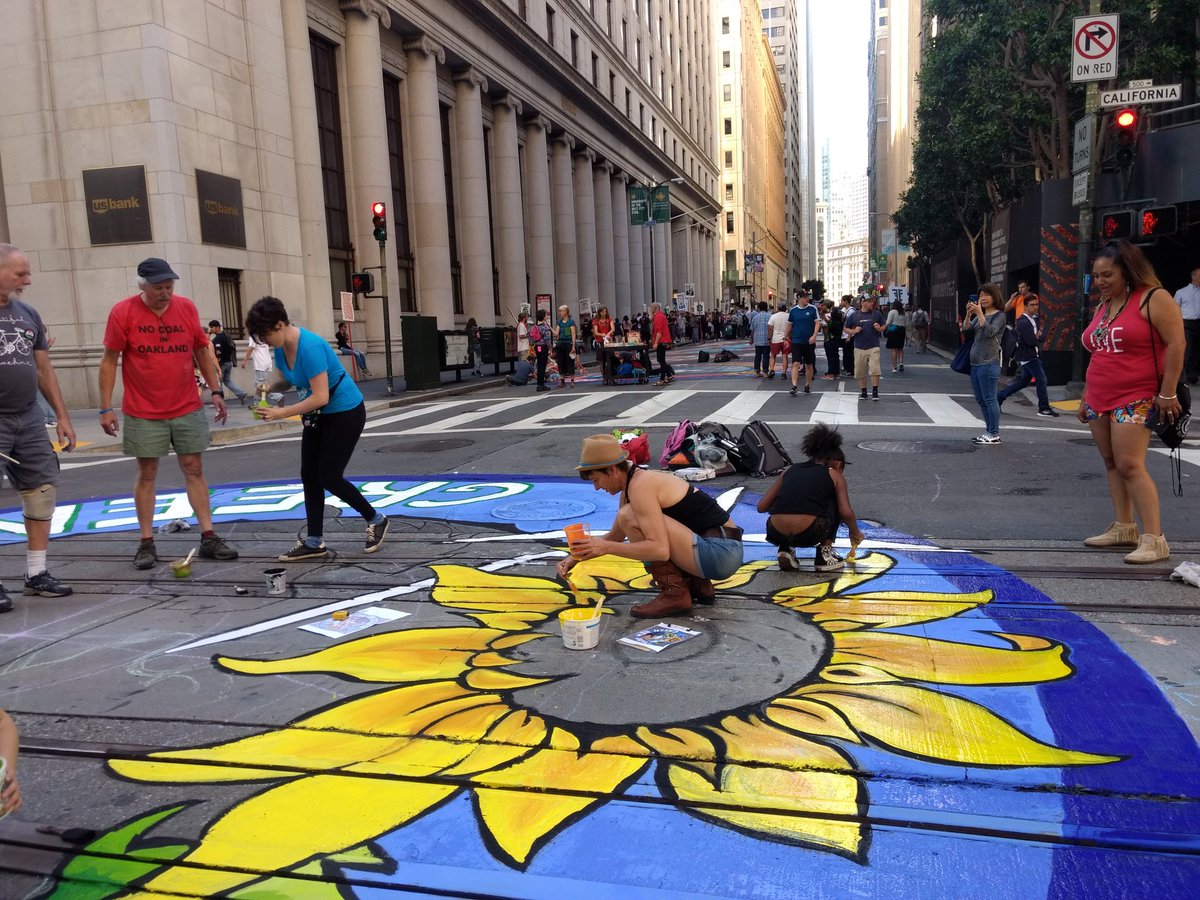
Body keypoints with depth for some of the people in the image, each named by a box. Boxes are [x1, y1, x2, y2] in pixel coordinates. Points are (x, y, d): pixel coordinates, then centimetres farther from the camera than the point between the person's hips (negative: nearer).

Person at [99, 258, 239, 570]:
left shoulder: (186, 308, 1)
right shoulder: (123, 313, -7)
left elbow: (202, 352, 9)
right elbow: (109, 361, -4)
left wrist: (216, 391, 4)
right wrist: (106, 408, -7)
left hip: (188, 409, 2)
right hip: (143, 413, -2)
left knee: (194, 470, 5)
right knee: (146, 474, 5)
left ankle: (208, 538, 9)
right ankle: (146, 543, 14)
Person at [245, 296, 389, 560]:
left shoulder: (310, 347, -29)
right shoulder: (281, 347, -3)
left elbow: (320, 397, -31)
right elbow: (286, 377, 17)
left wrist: (282, 413, -25)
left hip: (345, 412, -9)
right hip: (317, 415, 9)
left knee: (329, 477, -6)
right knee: (309, 476, 5)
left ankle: (376, 520, 14)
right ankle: (314, 542, 14)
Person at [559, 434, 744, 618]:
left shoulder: (640, 486, -16)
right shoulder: (633, 483, 14)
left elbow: (660, 550, -25)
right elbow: (615, 536, 28)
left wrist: (606, 547, -21)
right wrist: (576, 556, 21)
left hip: (721, 553, -10)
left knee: (629, 517, -16)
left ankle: (674, 593, -8)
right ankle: (698, 584, 15)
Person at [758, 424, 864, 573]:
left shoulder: (790, 470, 24)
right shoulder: (834, 475, 16)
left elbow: (761, 507, 18)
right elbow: (846, 513, 3)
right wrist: (854, 532, 25)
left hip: (776, 535, 3)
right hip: (808, 535, -3)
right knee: (834, 500, 25)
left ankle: (786, 549, 14)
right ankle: (825, 553, 21)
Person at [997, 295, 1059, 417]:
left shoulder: (1036, 319, 12)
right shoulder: (1023, 322, -17)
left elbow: (1041, 336, 13)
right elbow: (1031, 341, -23)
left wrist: (1037, 336, -7)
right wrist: (1038, 337, -4)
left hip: (1034, 355, 9)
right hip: (1027, 356, -9)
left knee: (1024, 380, 15)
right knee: (1041, 379, -8)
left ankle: (999, 397, 23)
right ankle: (1044, 408, 0)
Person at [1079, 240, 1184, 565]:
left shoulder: (1153, 298, -8)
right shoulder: (1103, 306, 15)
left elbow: (1176, 344, -13)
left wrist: (1167, 393, -16)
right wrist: (1086, 397, 19)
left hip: (1136, 399, -8)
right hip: (1100, 400, 8)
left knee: (1130, 465, -14)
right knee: (1111, 464, 9)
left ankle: (1154, 539, -11)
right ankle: (1123, 527, 17)